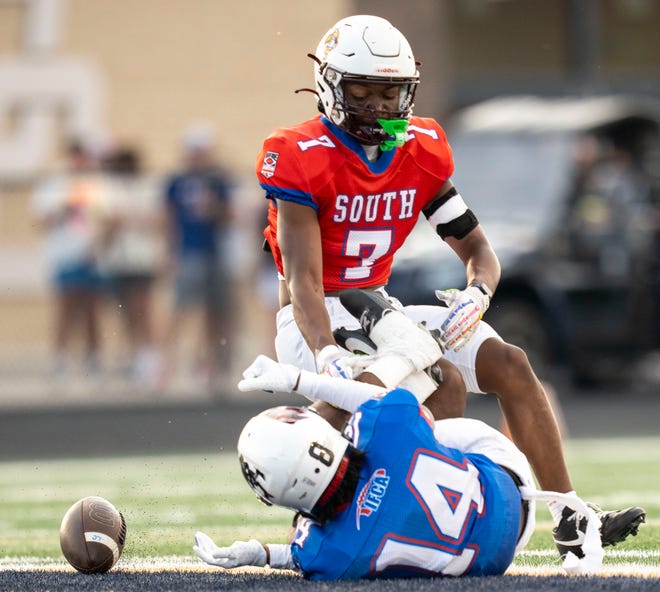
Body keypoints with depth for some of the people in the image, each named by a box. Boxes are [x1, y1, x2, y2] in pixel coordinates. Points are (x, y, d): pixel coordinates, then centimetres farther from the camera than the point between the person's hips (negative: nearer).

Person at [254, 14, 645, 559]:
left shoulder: (421, 152, 3)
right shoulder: (304, 158, -17)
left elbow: (478, 249, 5)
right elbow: (303, 279, -26)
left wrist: (477, 294, -20)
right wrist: (326, 354, -42)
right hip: (315, 326, -6)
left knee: (507, 363, -6)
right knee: (442, 380, -27)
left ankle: (570, 519, -3)